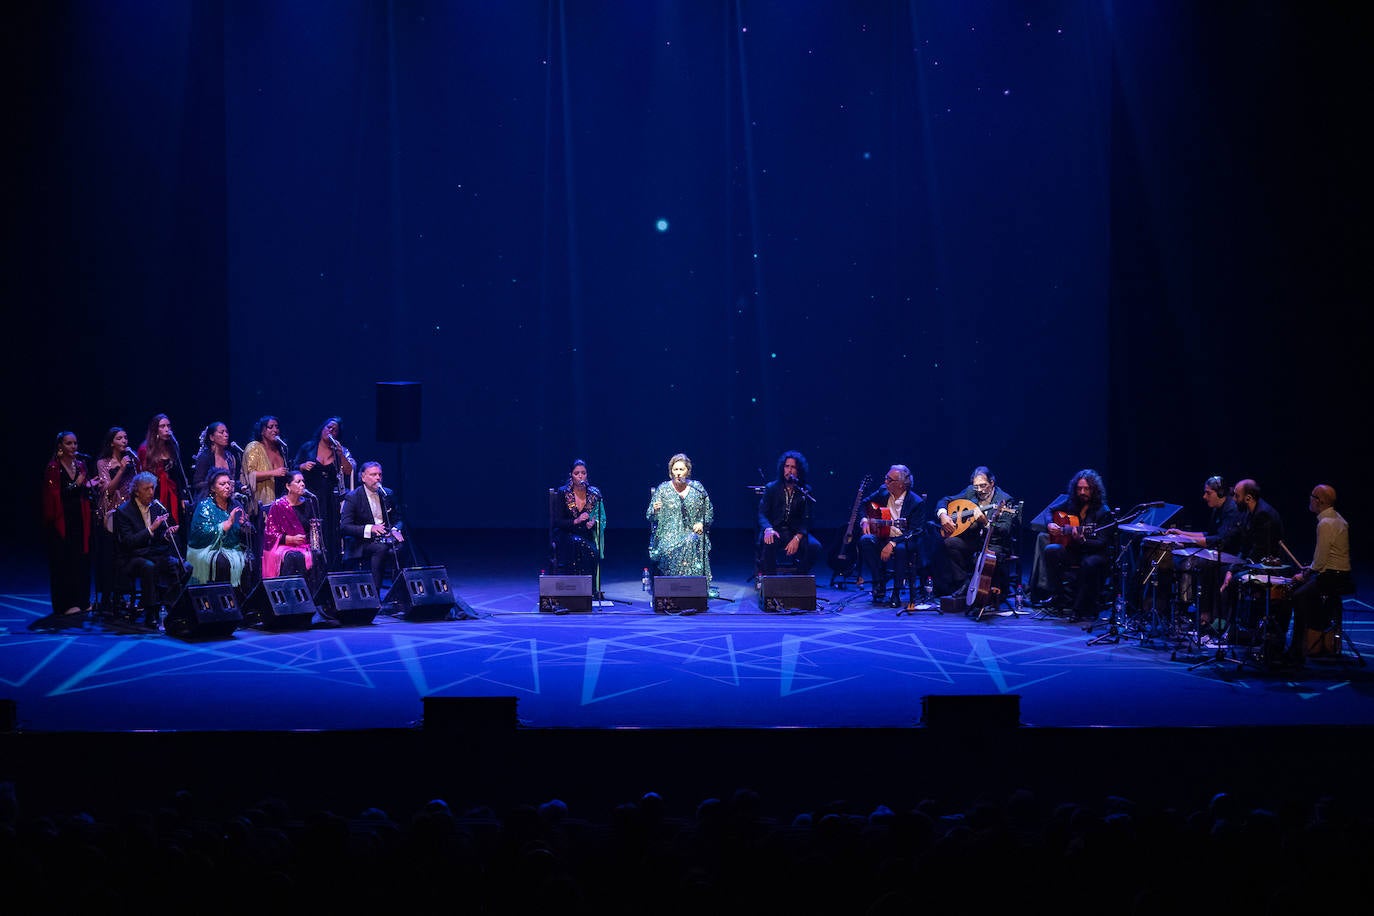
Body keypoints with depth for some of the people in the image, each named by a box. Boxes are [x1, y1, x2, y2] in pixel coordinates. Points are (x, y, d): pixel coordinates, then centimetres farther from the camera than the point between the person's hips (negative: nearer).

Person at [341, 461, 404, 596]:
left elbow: (397, 519, 16)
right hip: (361, 543, -4)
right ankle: (374, 592, -34)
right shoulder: (353, 498, -4)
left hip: (385, 538, 4)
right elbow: (345, 526, -12)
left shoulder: (388, 494, 11)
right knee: (381, 548, -36)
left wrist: (395, 530, -9)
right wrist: (370, 529, -26)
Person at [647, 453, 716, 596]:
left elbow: (709, 512, 16)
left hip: (693, 532, 1)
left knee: (694, 543, -34)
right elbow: (650, 517, 5)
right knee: (671, 549, -35)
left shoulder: (697, 488, 10)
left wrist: (701, 523, -3)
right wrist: (655, 510, -18)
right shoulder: (662, 489, 6)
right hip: (669, 534, -1)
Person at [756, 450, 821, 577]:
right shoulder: (771, 488, 4)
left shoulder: (805, 491, 5)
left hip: (796, 532, 1)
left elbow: (806, 519, -1)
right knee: (768, 542, -36)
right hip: (775, 531, -1)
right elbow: (762, 514, -2)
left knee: (814, 546, -27)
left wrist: (797, 538, -20)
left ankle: (800, 578, -8)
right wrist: (768, 529, -25)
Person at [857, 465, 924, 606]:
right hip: (882, 539, 5)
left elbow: (914, 533, -19)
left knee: (901, 548, -38)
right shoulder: (883, 491, 2)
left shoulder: (916, 502, -13)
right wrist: (864, 520, -2)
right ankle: (879, 587, -19)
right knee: (865, 540, -27)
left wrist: (892, 544, -31)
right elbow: (863, 504, 18)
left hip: (902, 541, -4)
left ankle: (896, 593, -22)